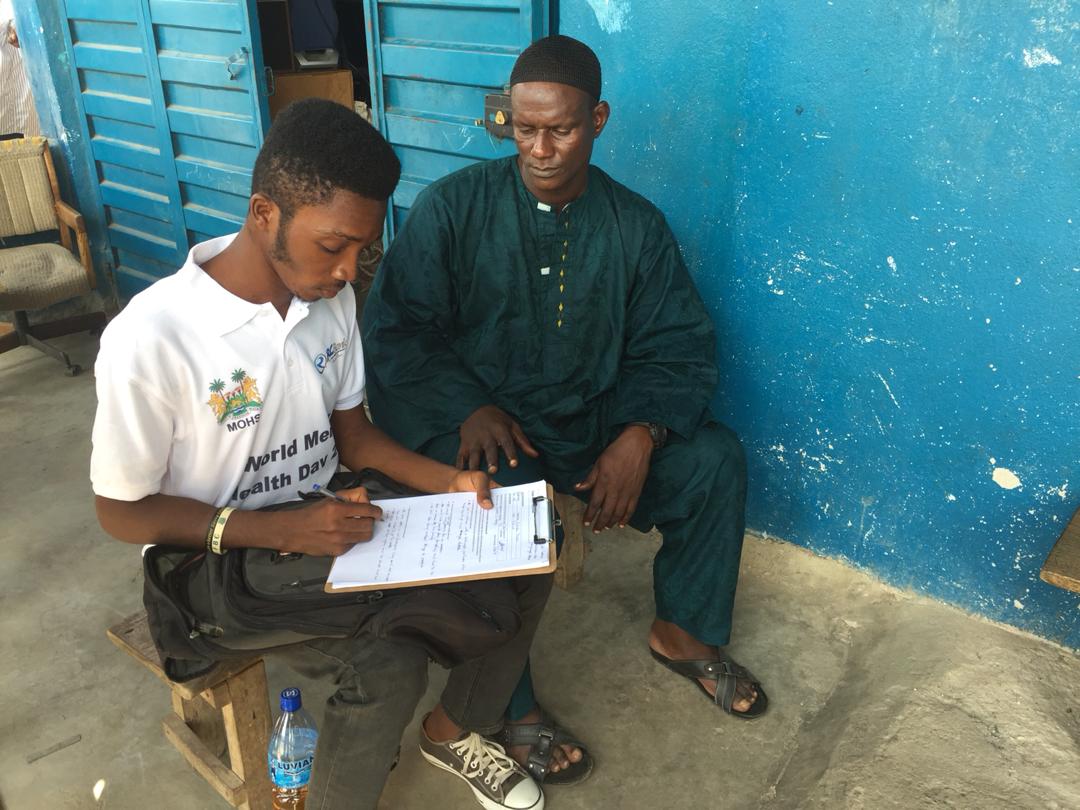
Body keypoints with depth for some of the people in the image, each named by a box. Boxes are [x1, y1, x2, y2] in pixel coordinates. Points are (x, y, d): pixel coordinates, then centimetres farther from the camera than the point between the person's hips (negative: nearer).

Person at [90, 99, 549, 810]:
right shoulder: (150, 339, -24)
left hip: (331, 515, 6)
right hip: (222, 557, -6)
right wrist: (285, 530, -25)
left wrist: (449, 482, -11)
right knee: (388, 665, -28)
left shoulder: (333, 298, -4)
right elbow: (121, 511, -14)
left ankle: (455, 730, 18)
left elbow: (352, 433, 6)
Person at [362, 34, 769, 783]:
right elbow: (395, 330, -8)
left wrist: (640, 435, -19)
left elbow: (678, 349, 0)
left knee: (715, 460, -13)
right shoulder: (453, 206, -6)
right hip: (477, 419, -3)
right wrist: (468, 407, -24)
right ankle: (508, 702, -8)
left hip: (593, 418, 3)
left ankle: (681, 631, 11)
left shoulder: (635, 225, 1)